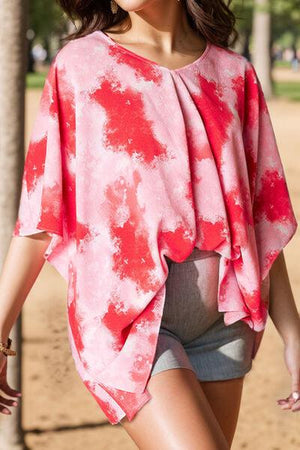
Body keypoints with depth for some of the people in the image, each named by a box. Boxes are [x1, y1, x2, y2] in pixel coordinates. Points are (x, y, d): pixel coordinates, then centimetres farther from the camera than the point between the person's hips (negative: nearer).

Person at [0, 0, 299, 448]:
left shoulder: (233, 74, 8)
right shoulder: (80, 65, 0)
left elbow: (262, 215, 10)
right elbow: (40, 213, 0)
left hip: (220, 322, 4)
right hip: (126, 316, -3)